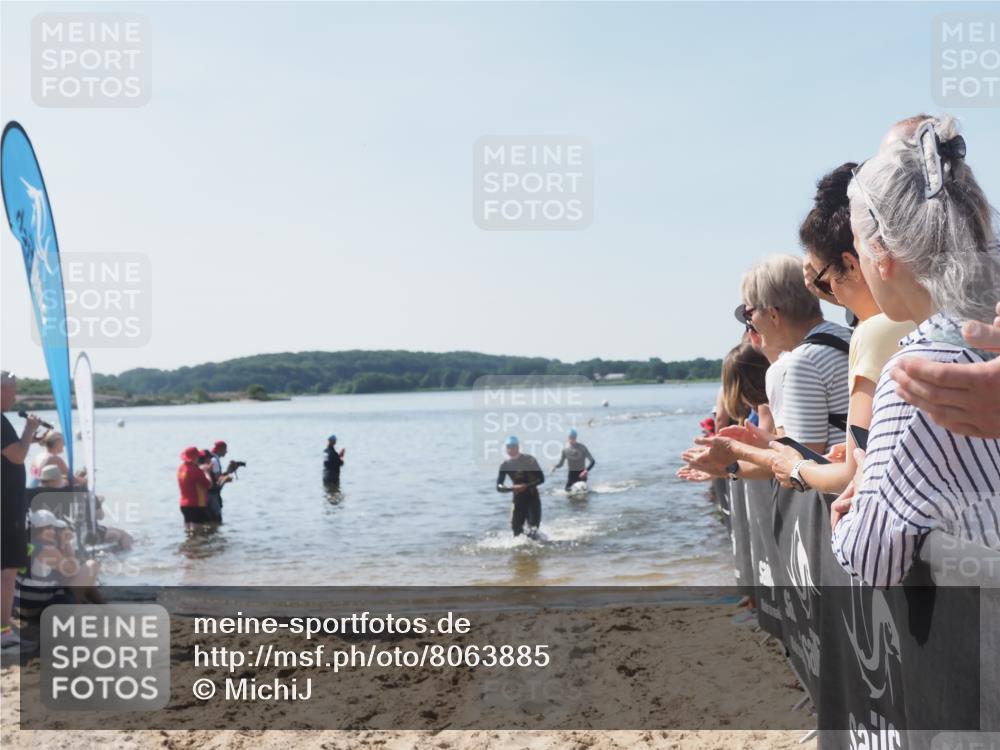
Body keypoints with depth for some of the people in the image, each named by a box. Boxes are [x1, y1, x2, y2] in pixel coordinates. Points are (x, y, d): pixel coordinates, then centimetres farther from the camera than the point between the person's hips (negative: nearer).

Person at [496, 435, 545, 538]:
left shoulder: (529, 460, -6)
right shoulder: (505, 465, 0)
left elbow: (541, 478, -8)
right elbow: (499, 487, -4)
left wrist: (526, 486, -24)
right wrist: (512, 488, -24)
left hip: (532, 497, -2)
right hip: (518, 498, 2)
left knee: (533, 528, -13)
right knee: (516, 528, -5)